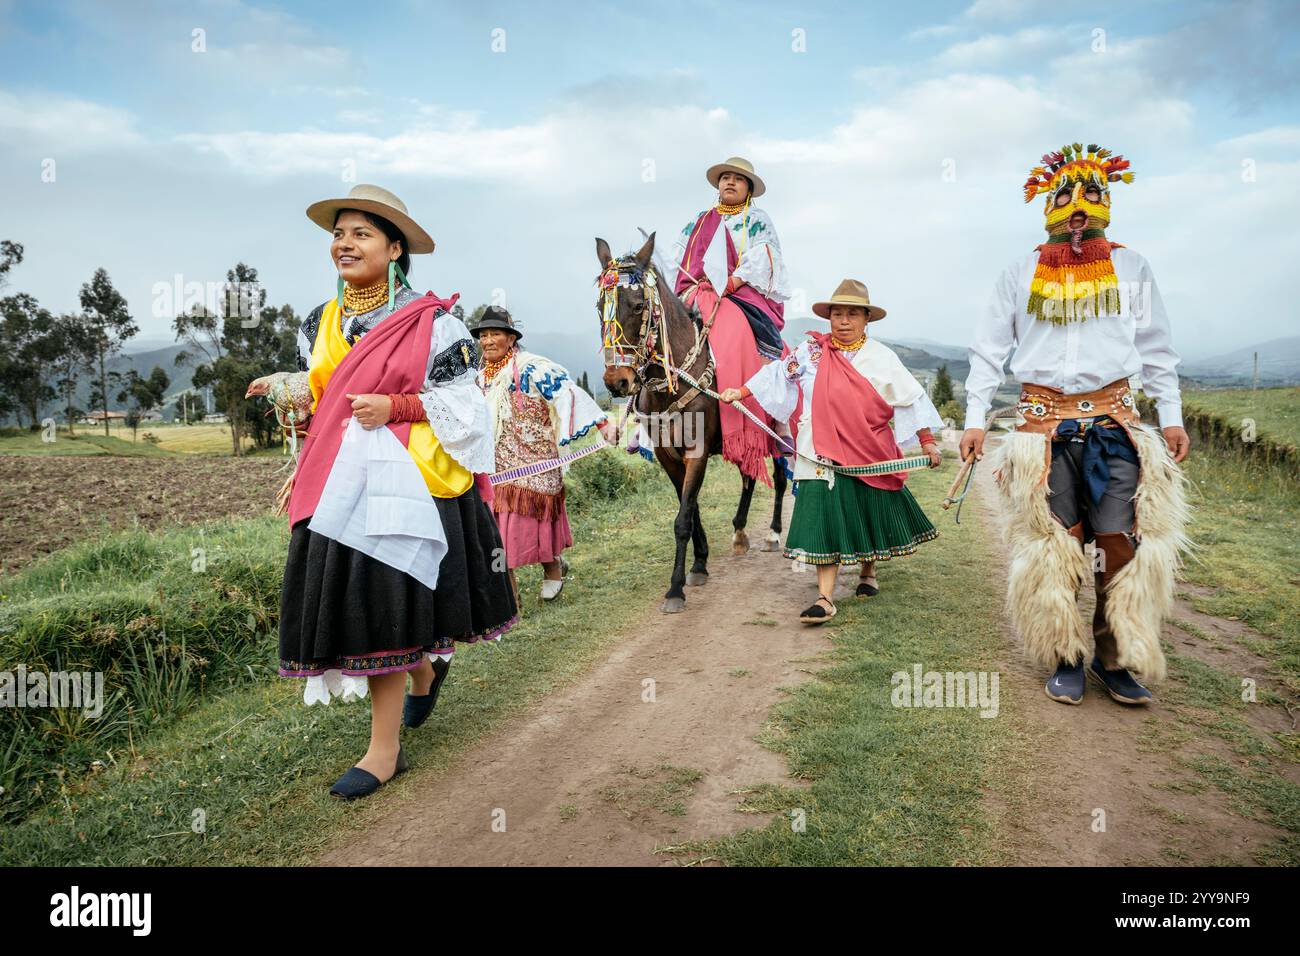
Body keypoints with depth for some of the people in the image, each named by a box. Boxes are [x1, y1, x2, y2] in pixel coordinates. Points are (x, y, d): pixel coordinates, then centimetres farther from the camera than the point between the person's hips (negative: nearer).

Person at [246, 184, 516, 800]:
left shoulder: (431, 321, -5)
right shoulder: (320, 324, 13)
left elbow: (460, 404, -5)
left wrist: (395, 407, -16)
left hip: (403, 481, -6)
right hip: (336, 483, 6)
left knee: (379, 605, -6)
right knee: (346, 598, 7)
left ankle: (385, 750, 8)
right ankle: (427, 665, 37)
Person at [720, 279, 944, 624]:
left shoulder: (881, 357, 0)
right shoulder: (812, 351, 1)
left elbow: (911, 398, 2)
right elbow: (778, 372, 9)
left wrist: (928, 442, 1)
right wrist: (741, 392, 5)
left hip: (870, 454, 1)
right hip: (825, 453, -1)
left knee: (871, 514, 15)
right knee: (825, 517, -7)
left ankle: (868, 571, 43)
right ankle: (825, 598, -4)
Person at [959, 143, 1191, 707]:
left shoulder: (1129, 267, 11)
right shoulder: (1021, 274, 9)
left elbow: (1155, 348, 14)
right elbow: (988, 350, 8)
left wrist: (1171, 416, 9)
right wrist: (974, 419, 2)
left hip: (1113, 422, 1)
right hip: (1045, 423, -1)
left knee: (1122, 544, -4)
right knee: (1052, 547, 1)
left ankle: (1114, 659, 12)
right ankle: (1067, 658, 15)